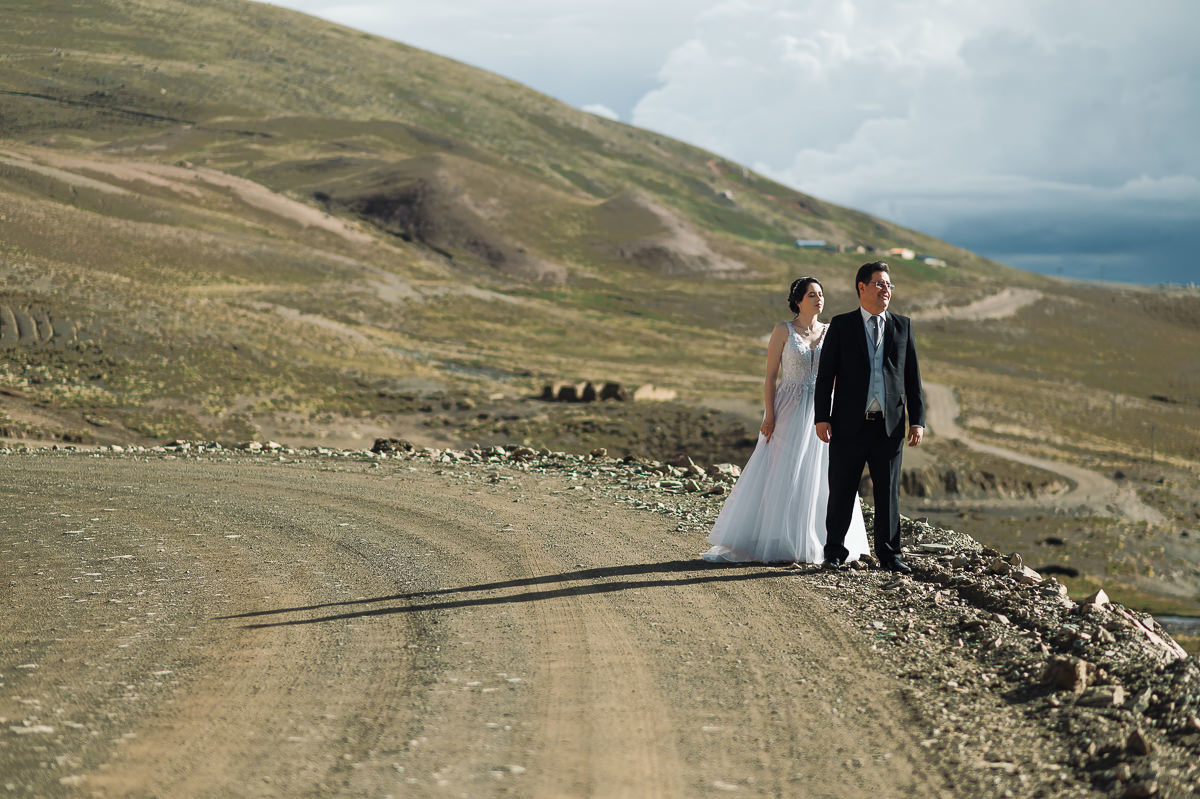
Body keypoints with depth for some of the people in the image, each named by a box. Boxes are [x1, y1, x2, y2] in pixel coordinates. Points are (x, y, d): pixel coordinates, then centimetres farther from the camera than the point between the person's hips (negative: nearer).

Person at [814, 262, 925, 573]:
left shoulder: (903, 326, 10)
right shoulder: (841, 325, 3)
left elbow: (912, 376, 9)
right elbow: (825, 374, 1)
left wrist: (917, 420, 3)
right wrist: (822, 417, -7)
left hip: (889, 426, 2)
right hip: (849, 424, -2)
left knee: (889, 492, 6)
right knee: (842, 492, 3)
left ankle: (889, 553, 15)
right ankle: (835, 551, 16)